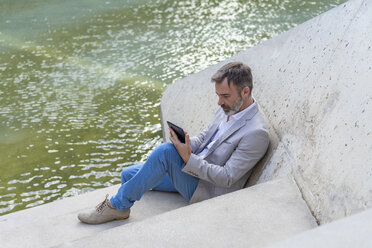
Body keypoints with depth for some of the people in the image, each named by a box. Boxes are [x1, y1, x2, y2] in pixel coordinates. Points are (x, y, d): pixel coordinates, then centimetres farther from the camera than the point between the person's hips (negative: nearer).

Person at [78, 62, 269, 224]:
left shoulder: (257, 133, -23)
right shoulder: (227, 108, 4)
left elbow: (227, 178, -24)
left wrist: (189, 159, -30)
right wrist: (187, 144, -9)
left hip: (206, 191, -9)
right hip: (192, 170, 9)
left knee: (165, 150, -31)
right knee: (128, 174, 9)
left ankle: (117, 205, -16)